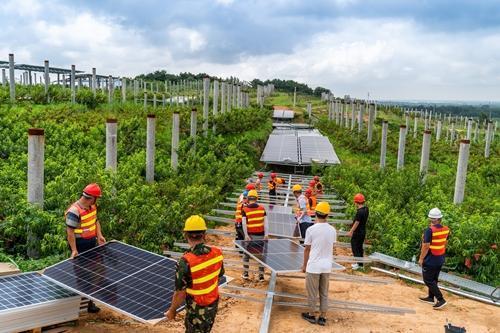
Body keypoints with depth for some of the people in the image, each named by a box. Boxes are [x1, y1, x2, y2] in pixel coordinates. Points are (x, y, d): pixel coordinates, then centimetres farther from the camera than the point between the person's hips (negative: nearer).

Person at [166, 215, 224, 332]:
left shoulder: (186, 262, -31)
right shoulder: (217, 253, -14)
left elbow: (180, 294, -21)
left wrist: (172, 310, -3)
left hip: (197, 310, -5)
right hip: (213, 304, 5)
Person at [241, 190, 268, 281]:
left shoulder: (245, 209, -5)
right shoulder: (262, 208, 1)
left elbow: (244, 223, -11)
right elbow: (265, 222, -1)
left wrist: (246, 235, -10)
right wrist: (266, 234, 1)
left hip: (250, 235, -1)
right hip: (260, 235, 1)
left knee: (247, 254, 15)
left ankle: (245, 273, 20)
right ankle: (261, 275, 8)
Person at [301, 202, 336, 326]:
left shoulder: (311, 229, -13)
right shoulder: (332, 230, -3)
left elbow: (307, 249, -6)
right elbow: (331, 247, 4)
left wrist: (304, 265, 5)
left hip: (313, 266, -3)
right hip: (327, 266, 4)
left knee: (312, 293, 12)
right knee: (324, 293, 14)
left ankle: (311, 315, 25)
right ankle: (323, 317, 21)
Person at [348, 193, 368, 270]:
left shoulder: (359, 212, -26)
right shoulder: (366, 209, 2)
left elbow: (356, 223, -21)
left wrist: (351, 232, -15)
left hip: (357, 232, -9)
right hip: (363, 231, 9)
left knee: (355, 247, 1)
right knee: (360, 247, 18)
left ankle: (359, 264, 2)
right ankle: (360, 263, 25)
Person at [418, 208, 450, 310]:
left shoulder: (430, 230, -24)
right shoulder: (446, 229, -2)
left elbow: (426, 246, -21)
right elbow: (445, 244, 10)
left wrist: (421, 258, -11)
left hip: (430, 260, -8)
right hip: (440, 259, 8)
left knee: (428, 280, 3)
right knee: (434, 279, 19)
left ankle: (441, 299, -2)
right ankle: (431, 297, 30)